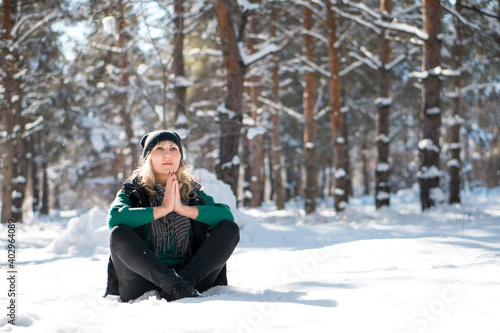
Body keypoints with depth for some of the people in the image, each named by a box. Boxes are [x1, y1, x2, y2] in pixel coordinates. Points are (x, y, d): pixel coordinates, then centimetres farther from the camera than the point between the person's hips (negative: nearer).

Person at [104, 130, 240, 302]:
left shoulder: (192, 192, 14)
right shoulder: (133, 191, 7)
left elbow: (227, 215, -4)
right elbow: (113, 218, -16)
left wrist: (183, 209, -12)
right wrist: (163, 209, -14)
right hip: (143, 285, -2)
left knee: (230, 229, -13)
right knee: (118, 233, -26)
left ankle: (185, 281, -33)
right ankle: (174, 285, -41)